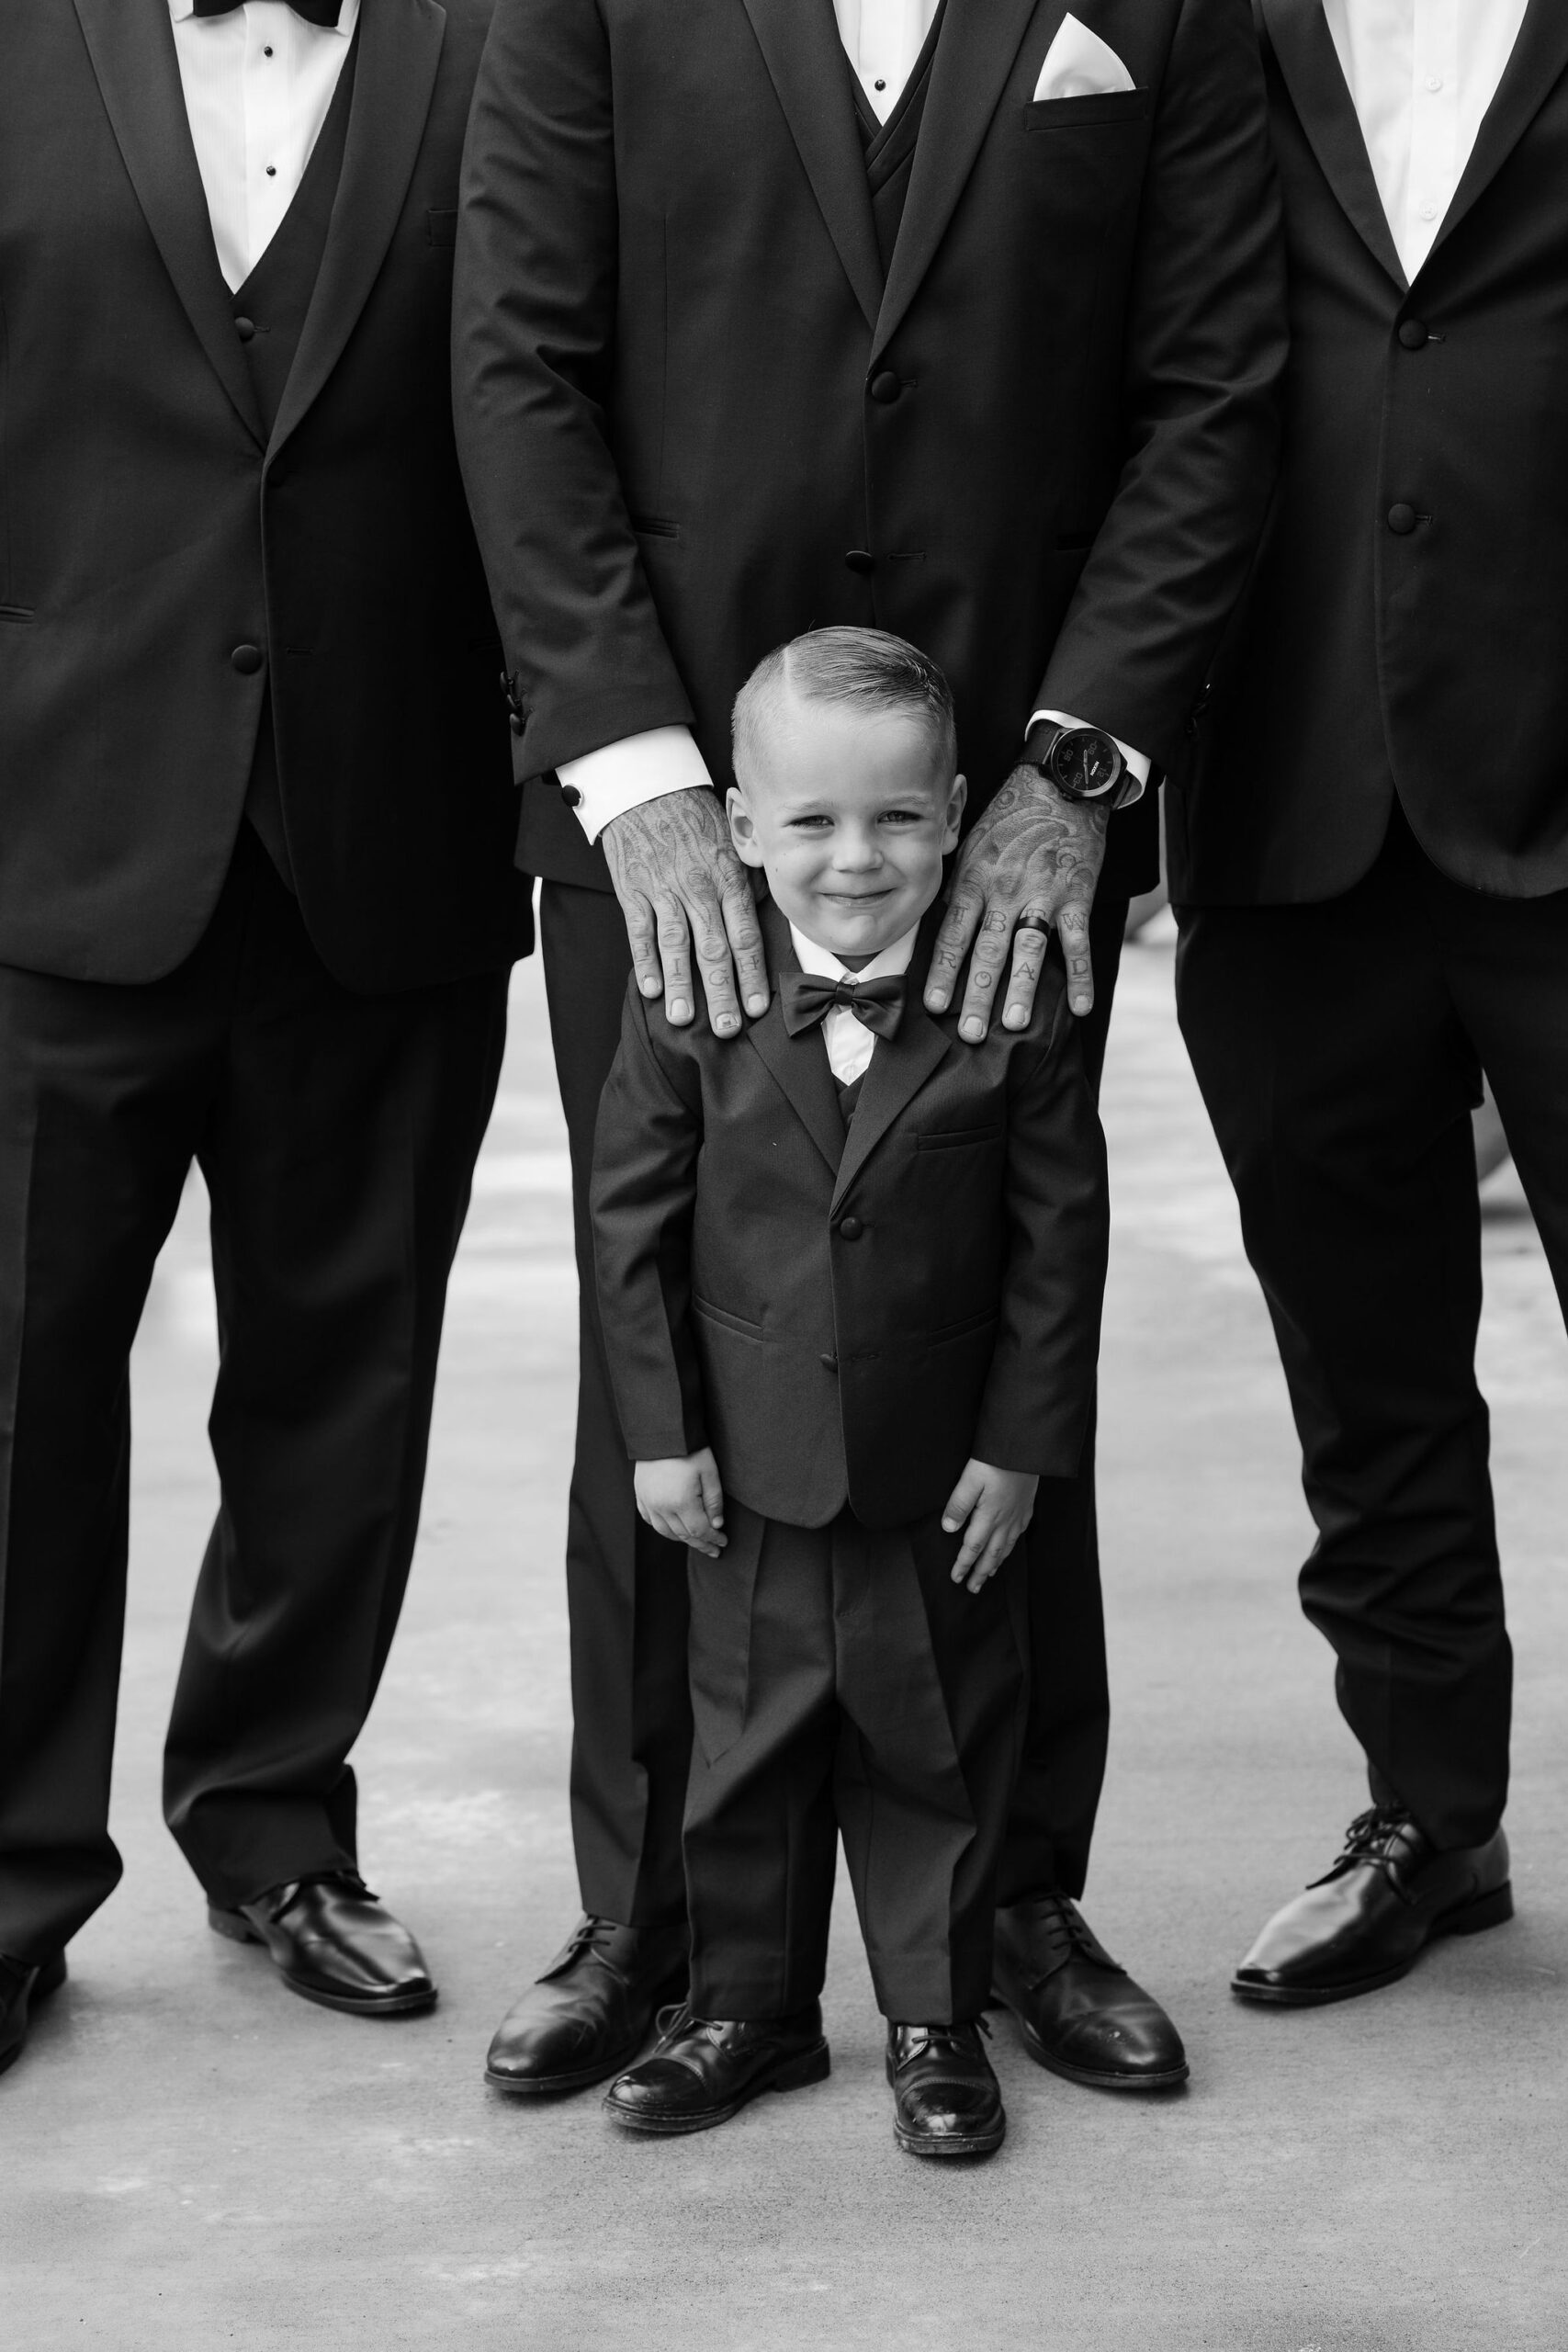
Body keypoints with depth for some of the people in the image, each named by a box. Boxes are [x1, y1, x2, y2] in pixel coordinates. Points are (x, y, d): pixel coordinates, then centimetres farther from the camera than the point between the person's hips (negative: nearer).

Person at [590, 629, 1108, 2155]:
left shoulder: (1016, 1005, -11)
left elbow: (1058, 1230, -6)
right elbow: (635, 1214, -3)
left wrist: (1022, 1442, -7)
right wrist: (661, 1430, -4)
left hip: (944, 1471, -1)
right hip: (751, 1470, 1)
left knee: (937, 1751, 10)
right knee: (748, 1743, 13)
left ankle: (936, 2021, 24)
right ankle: (747, 2007, 28)